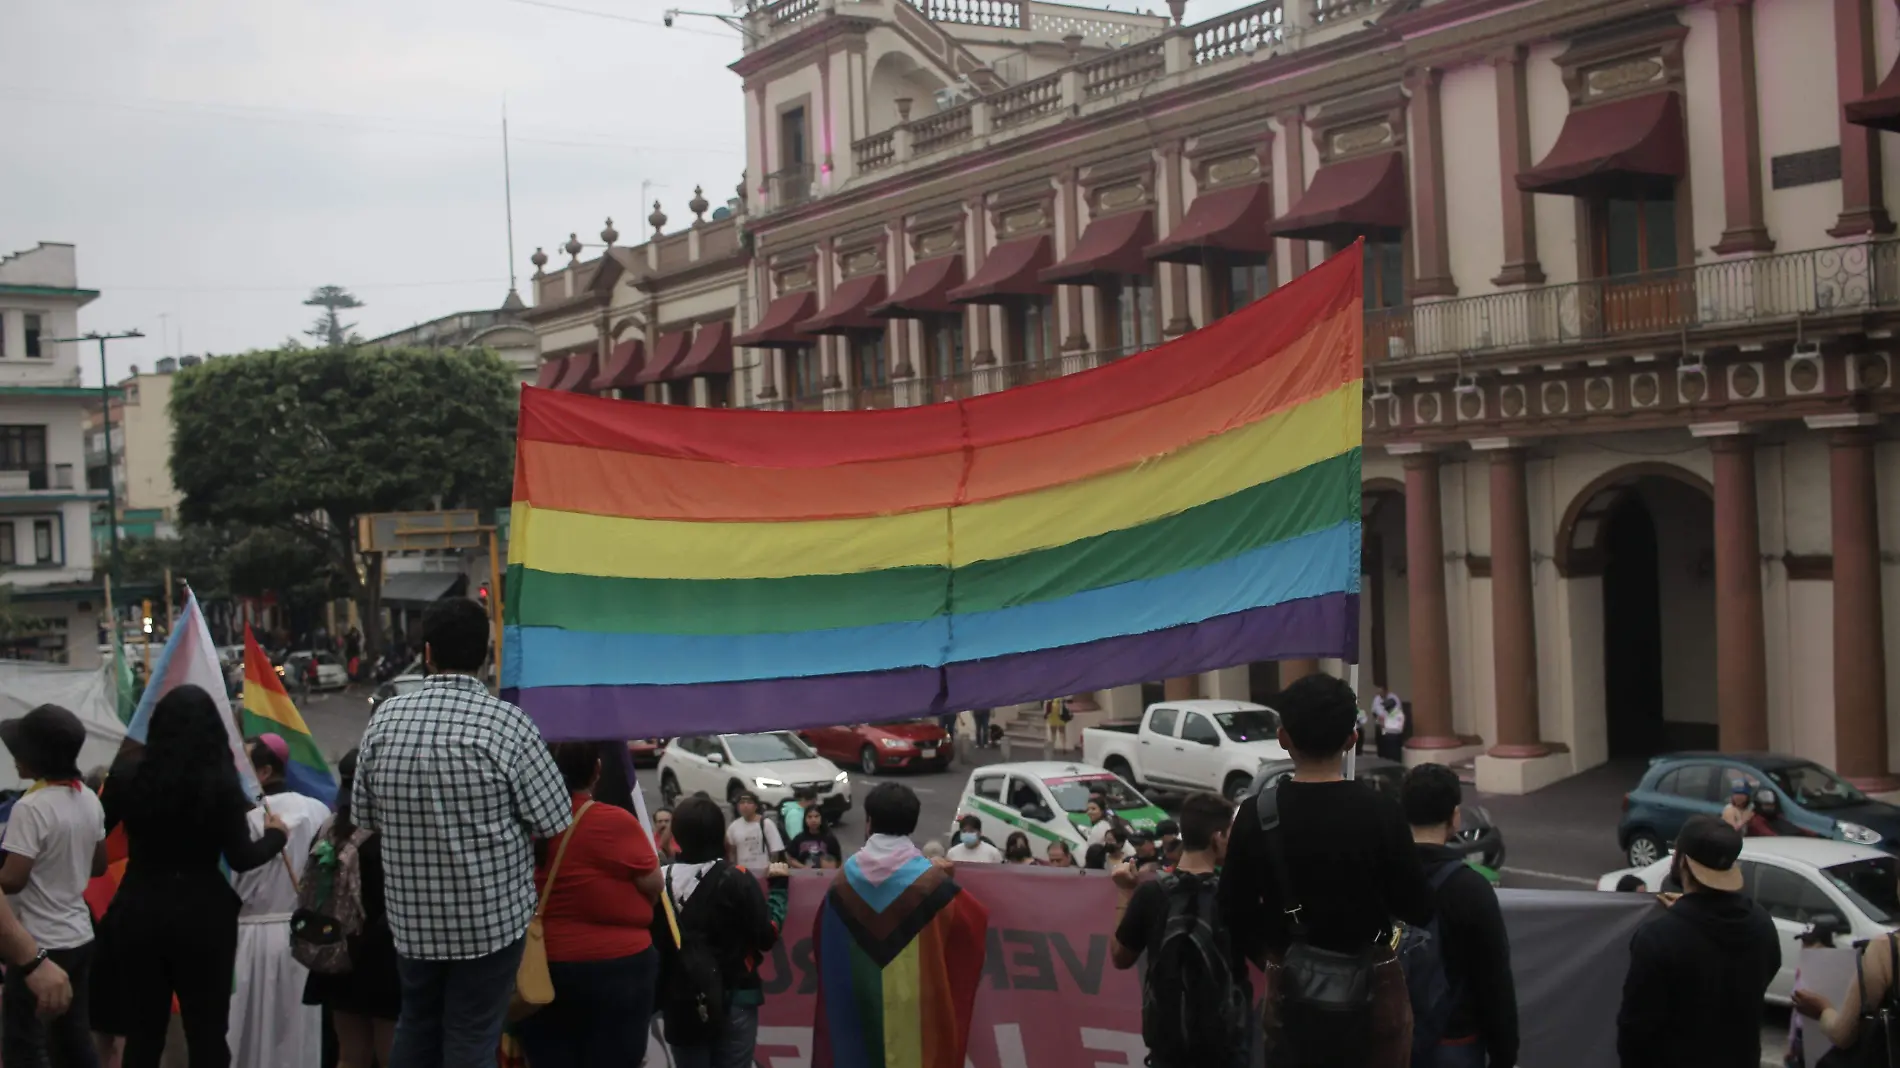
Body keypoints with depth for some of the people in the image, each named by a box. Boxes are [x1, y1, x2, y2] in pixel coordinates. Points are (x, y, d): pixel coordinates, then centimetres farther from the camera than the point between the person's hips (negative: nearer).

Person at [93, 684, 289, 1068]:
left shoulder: (130, 773, -4)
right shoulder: (220, 781, -9)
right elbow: (241, 859, -8)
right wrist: (276, 834, 11)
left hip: (139, 910, 2)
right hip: (202, 913, -2)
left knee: (143, 1030, 13)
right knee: (207, 1031, 8)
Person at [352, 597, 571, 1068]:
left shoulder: (384, 719, -4)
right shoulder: (506, 723, -17)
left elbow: (364, 816, 6)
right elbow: (553, 821, -11)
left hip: (412, 915, 4)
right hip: (492, 915, -4)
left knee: (416, 1029, 20)